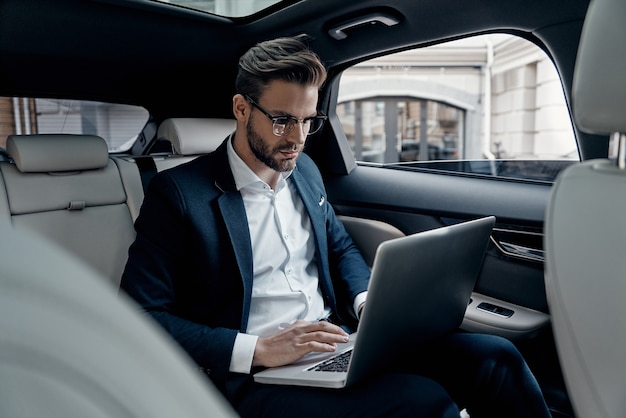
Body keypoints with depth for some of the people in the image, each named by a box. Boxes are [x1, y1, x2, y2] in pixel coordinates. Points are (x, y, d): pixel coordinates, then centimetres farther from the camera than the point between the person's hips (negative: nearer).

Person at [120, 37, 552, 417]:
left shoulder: (304, 169, 12)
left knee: (495, 356, -12)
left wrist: (368, 300, 1)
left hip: (337, 340, 6)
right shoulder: (178, 193, -9)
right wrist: (256, 349, -20)